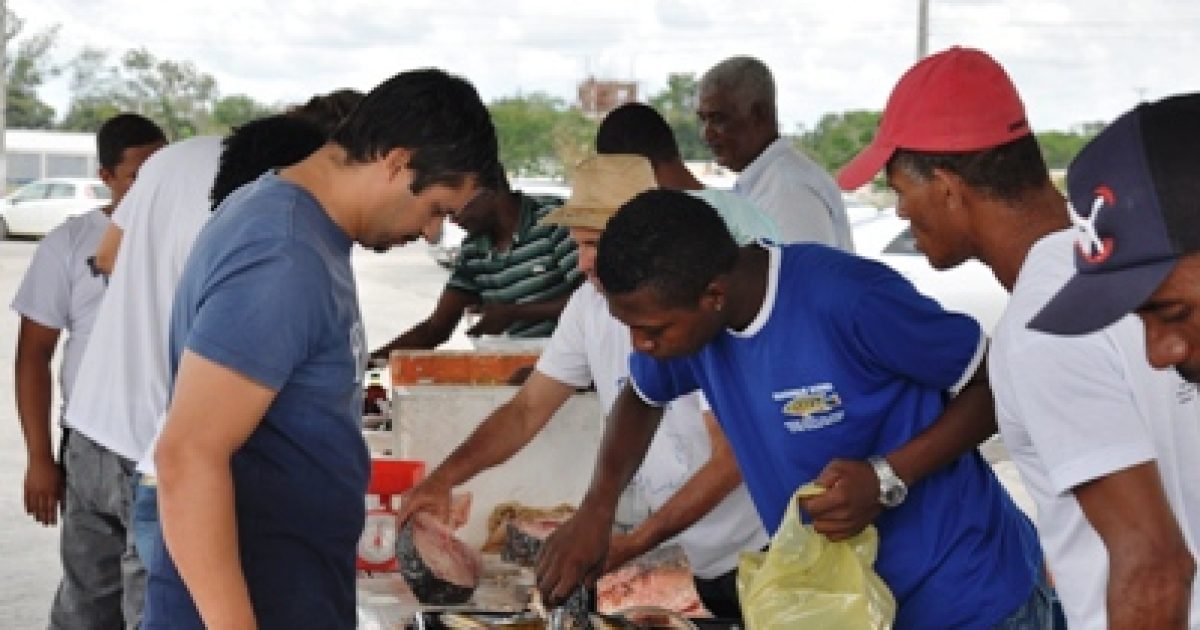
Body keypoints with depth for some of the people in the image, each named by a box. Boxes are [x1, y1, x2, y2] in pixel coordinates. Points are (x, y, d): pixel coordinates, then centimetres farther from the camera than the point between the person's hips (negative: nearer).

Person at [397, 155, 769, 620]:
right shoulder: (591, 304, 0)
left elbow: (730, 458, -20)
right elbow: (527, 411, 5)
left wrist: (632, 544, -24)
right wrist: (444, 477, -10)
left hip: (760, 555, -6)